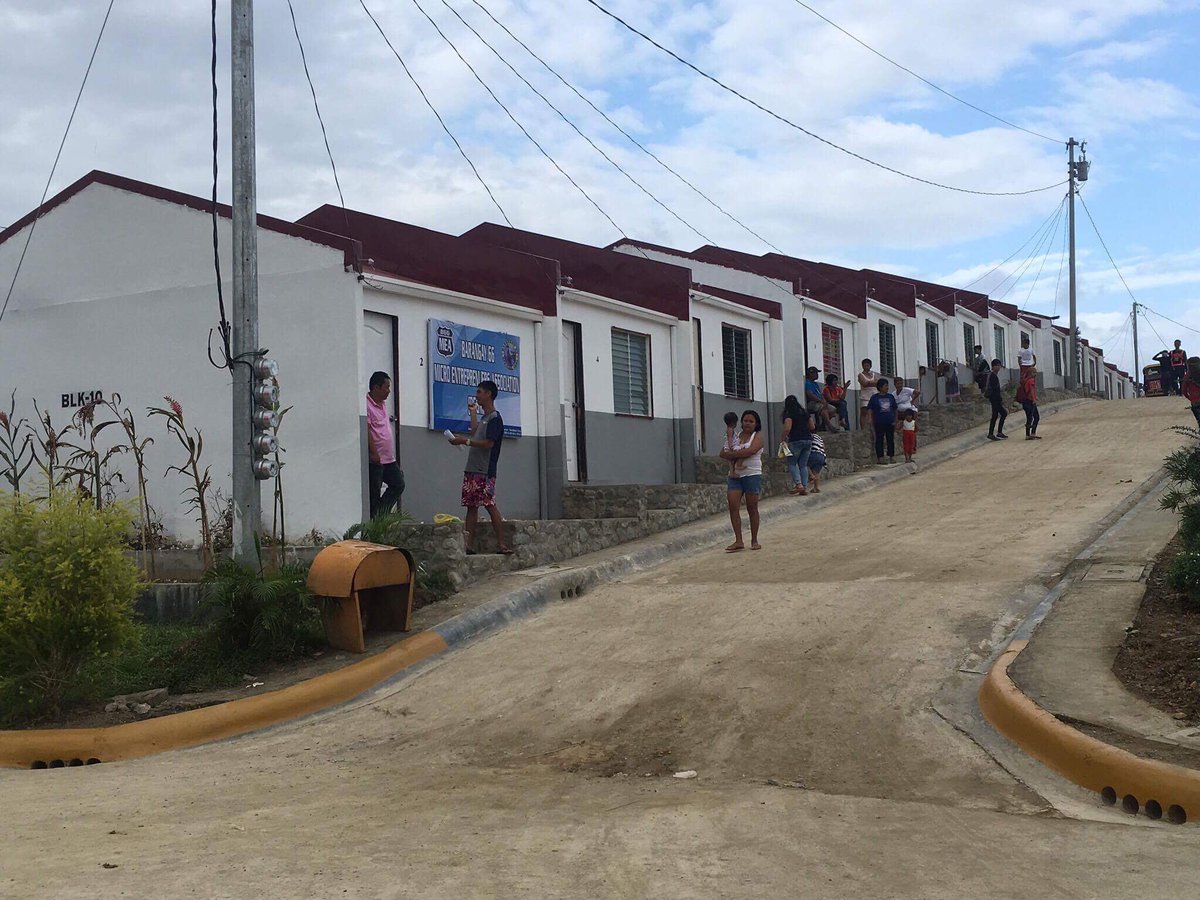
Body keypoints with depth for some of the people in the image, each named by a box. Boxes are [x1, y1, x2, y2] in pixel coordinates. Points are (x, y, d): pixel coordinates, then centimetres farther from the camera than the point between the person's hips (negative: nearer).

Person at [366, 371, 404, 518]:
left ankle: (381, 516, 17)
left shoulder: (383, 404, 14)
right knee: (374, 494, -3)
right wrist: (374, 453, -23)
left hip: (389, 458, 9)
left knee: (398, 485, 11)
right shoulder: (367, 405, -14)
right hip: (375, 460, -9)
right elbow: (367, 430, -20)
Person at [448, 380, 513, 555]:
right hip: (473, 469, 9)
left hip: (485, 472, -9)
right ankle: (469, 545, 4)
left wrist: (465, 441, -17)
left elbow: (488, 443, -17)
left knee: (490, 505, -11)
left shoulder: (494, 418, -9)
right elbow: (475, 435, 30)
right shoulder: (484, 418, 20)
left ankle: (501, 544, -10)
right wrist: (473, 413, 32)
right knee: (471, 506, 5)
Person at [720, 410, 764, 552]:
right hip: (735, 476, 4)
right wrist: (737, 457, -9)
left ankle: (754, 541, 11)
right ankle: (738, 541, -8)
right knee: (733, 506, -8)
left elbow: (751, 450, -16)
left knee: (752, 508, 1)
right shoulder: (735, 436, 15)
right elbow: (723, 453, 8)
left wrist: (732, 453, -6)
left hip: (752, 475, -4)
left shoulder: (758, 436, 2)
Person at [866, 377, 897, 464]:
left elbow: (894, 410, 14)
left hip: (890, 423, 3)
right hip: (879, 423, -3)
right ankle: (880, 458, 4)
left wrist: (895, 420, 9)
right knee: (879, 440, 0)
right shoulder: (875, 398, -1)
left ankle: (892, 457, 14)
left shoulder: (890, 397, 9)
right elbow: (869, 410, -2)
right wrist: (871, 421, -12)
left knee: (891, 440, 7)